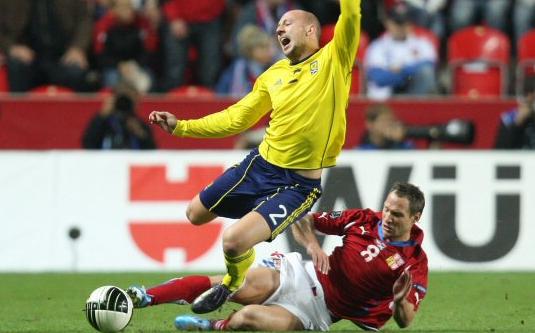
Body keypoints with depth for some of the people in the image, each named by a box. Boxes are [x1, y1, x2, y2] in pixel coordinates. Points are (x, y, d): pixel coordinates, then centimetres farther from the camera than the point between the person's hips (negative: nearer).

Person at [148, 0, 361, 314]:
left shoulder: (334, 60, -6)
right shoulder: (274, 75, 10)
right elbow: (235, 119, 16)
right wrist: (180, 127, 12)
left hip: (298, 184, -7)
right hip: (260, 166, 7)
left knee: (234, 241, -21)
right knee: (196, 214, 18)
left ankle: (235, 283, 14)